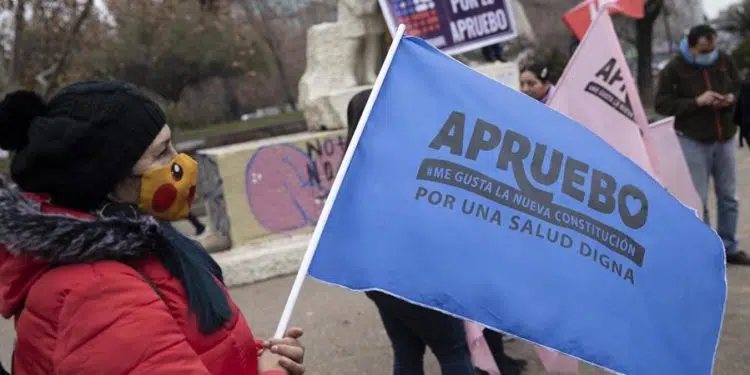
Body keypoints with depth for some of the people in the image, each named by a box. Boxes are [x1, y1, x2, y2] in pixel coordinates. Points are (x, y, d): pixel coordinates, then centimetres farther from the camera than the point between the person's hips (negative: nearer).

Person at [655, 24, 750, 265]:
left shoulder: (724, 60, 1)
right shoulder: (673, 69, -11)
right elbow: (661, 104, -13)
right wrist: (697, 102, -22)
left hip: (725, 139, 4)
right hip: (693, 141, -4)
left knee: (728, 197, 11)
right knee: (698, 200, 0)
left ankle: (729, 248, 23)